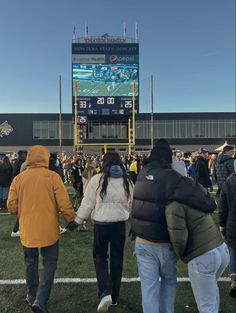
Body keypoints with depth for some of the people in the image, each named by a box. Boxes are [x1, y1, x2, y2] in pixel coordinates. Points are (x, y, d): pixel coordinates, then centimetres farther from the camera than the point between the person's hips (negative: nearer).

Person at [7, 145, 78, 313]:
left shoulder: (18, 178, -4)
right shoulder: (52, 176, -12)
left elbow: (12, 206, 0)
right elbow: (64, 203, -13)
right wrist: (71, 220, 1)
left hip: (27, 230, 3)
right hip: (48, 230, -3)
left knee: (31, 263, 22)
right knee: (49, 264, 12)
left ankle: (32, 296, 38)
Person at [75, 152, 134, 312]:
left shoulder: (97, 179, -11)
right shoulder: (127, 181, 0)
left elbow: (87, 203, -7)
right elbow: (131, 204, 9)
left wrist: (78, 220, 5)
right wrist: (132, 220, 26)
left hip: (101, 224, -3)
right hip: (120, 224, 3)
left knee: (100, 256, 17)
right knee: (117, 258, 17)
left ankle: (105, 293, 2)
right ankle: (114, 297, 30)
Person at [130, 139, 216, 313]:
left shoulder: (143, 173, 1)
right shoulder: (170, 177, -19)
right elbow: (193, 193, -29)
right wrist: (210, 205, -9)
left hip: (142, 240, 4)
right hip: (163, 242, -3)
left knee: (149, 284, 11)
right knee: (169, 280, 22)